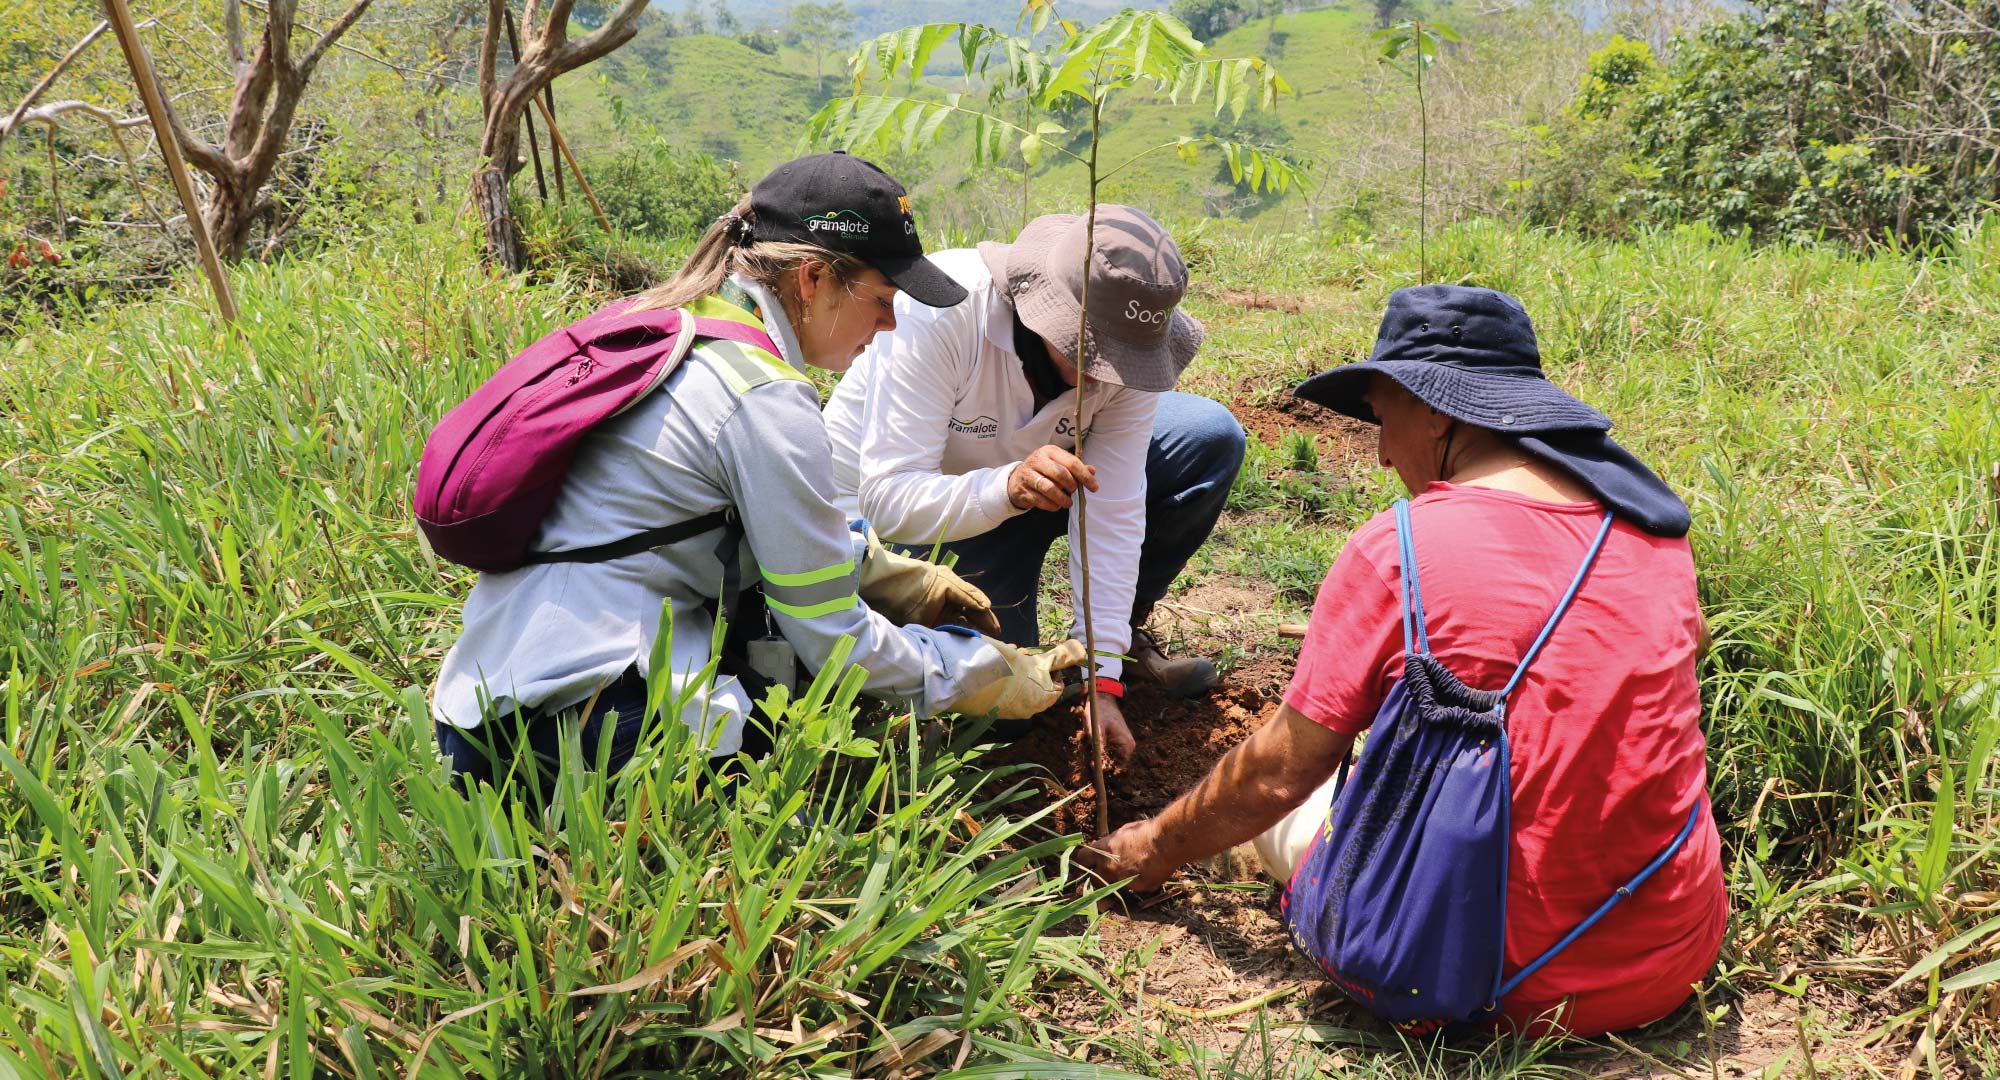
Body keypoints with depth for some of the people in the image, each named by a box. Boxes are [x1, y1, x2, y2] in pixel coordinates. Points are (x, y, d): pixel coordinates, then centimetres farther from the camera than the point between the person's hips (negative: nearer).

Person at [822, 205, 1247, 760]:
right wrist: (1009, 488, -56)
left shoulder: (1127, 343, -22)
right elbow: (888, 499, -37)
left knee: (1212, 439, -11)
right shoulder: (939, 313, -36)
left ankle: (1123, 636, 5)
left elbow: (1112, 512, -21)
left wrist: (1101, 680, -25)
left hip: (1025, 466, 4)